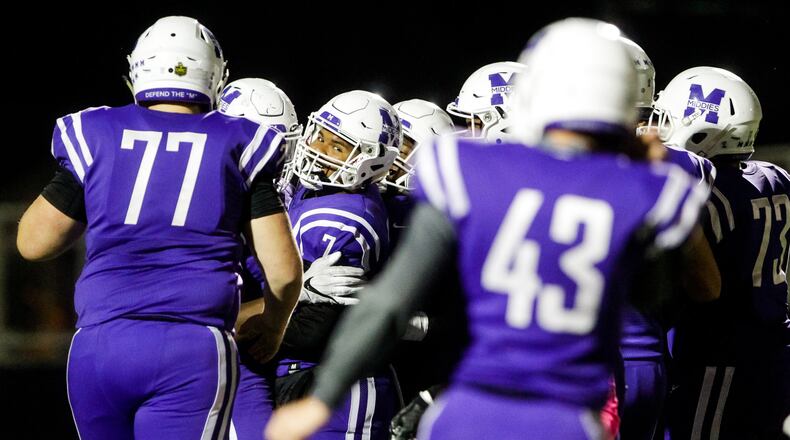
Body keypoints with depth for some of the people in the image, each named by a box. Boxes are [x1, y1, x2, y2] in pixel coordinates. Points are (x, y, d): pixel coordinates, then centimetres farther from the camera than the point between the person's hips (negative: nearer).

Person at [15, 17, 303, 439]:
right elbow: (283, 269, 6)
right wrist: (272, 325, 26)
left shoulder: (95, 138, 8)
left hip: (99, 345, 2)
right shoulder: (238, 146, 7)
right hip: (194, 349, -2)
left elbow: (33, 242, 15)